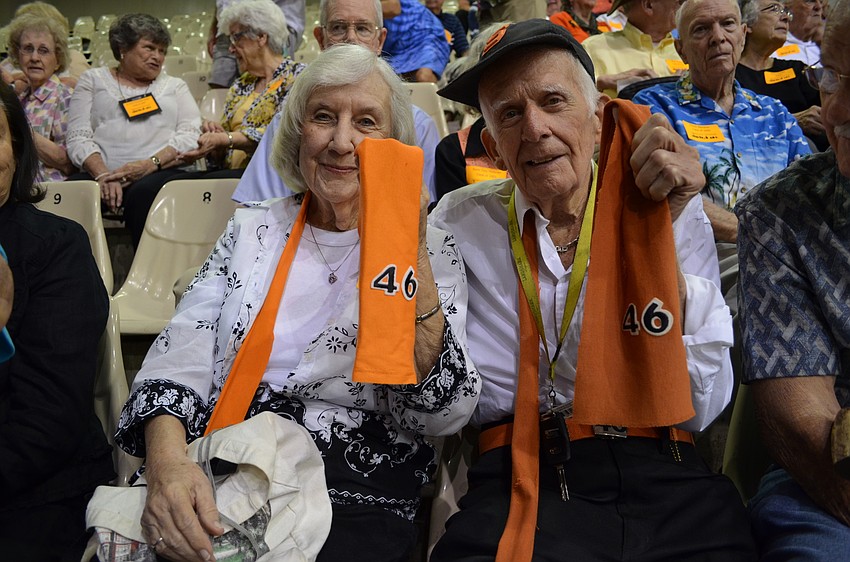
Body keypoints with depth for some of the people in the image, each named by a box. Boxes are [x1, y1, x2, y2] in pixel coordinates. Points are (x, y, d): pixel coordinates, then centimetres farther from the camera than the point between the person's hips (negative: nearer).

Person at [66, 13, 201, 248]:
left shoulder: (175, 86, 24)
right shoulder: (93, 80, 22)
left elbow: (191, 135, 7)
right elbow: (78, 138, 8)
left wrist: (150, 163, -11)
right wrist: (103, 175, -13)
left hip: (160, 172, 0)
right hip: (99, 172, 0)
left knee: (145, 192, -36)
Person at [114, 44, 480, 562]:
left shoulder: (432, 248, 4)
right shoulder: (254, 229, 12)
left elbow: (442, 413, -7)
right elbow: (179, 359, 3)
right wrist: (167, 457, -18)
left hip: (357, 499, -2)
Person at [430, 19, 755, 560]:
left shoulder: (676, 214, 6)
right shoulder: (461, 224, 6)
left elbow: (699, 406, -2)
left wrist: (660, 238, -10)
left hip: (666, 481, 2)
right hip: (519, 480, -1)